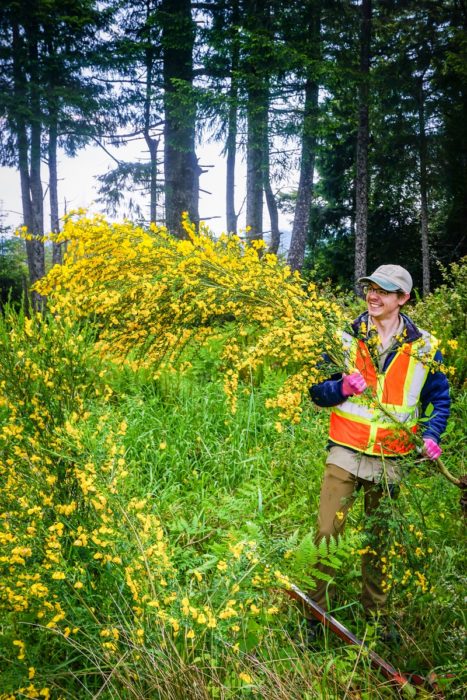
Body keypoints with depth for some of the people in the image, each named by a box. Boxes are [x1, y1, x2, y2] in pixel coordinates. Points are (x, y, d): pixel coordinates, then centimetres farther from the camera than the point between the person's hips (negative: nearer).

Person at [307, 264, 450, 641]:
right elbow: (317, 390, 3)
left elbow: (440, 398, 13)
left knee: (379, 539, 12)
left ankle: (377, 617, 29)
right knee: (327, 532, -5)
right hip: (345, 452, 0)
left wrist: (430, 433, -4)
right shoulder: (346, 338, 1)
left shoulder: (424, 348, 2)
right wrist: (342, 387, -18)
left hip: (391, 460, 1)